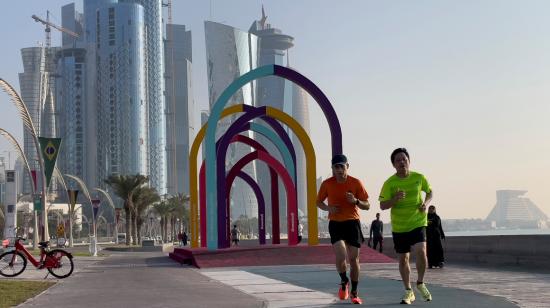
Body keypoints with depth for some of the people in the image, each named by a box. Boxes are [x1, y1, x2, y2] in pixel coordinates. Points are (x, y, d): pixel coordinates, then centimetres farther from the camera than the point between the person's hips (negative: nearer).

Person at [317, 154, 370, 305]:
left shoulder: (356, 183, -6)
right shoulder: (327, 184, -4)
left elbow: (367, 206, 0)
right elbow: (318, 202, 11)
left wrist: (356, 201, -21)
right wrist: (328, 208, -10)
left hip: (352, 223, 1)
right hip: (335, 223, 0)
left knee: (353, 259, 2)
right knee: (341, 256, -19)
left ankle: (354, 293, 20)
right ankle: (344, 282, 12)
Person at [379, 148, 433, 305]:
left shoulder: (419, 178, -4)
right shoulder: (389, 183, -8)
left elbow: (430, 192, 13)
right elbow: (382, 205, -9)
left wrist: (426, 203, -7)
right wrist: (395, 199, -27)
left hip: (418, 222, -1)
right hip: (399, 226, 1)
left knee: (421, 252, -21)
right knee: (403, 259, 8)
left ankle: (420, 283, 5)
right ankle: (408, 292, 26)